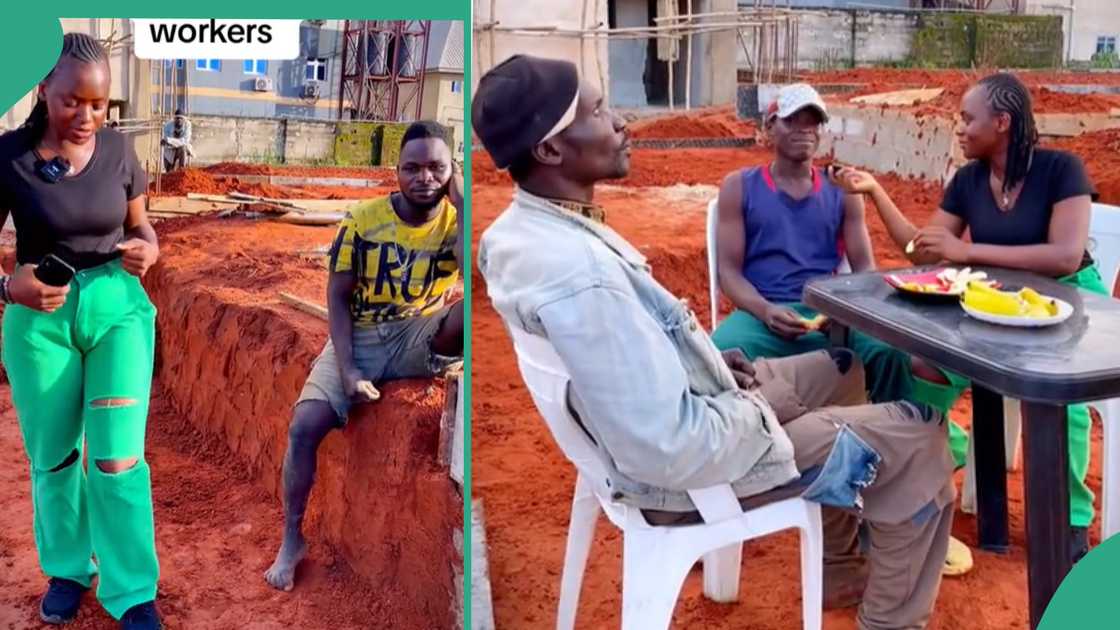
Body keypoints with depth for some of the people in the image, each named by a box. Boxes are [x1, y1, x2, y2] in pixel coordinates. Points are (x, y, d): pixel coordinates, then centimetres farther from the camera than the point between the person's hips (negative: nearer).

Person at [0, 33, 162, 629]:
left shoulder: (118, 150, -2)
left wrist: (147, 250, -13)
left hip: (118, 307, 1)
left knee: (117, 456, -3)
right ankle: (67, 569, 34)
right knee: (53, 455, 12)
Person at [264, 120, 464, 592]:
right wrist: (348, 369, -15)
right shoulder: (363, 220, -5)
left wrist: (462, 204, -20)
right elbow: (337, 297, -3)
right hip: (359, 339, 1)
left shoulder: (455, 220, -5)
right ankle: (292, 540, 4)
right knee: (304, 427, -17)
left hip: (421, 339, -1)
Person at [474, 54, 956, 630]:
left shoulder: (514, 232, -5)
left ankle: (838, 571, 38)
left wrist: (707, 360, 3)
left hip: (630, 427, 9)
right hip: (687, 471, -9)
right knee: (919, 437, 3)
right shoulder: (578, 275, -36)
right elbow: (672, 450, -34)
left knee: (841, 370, 26)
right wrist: (751, 408, -15)